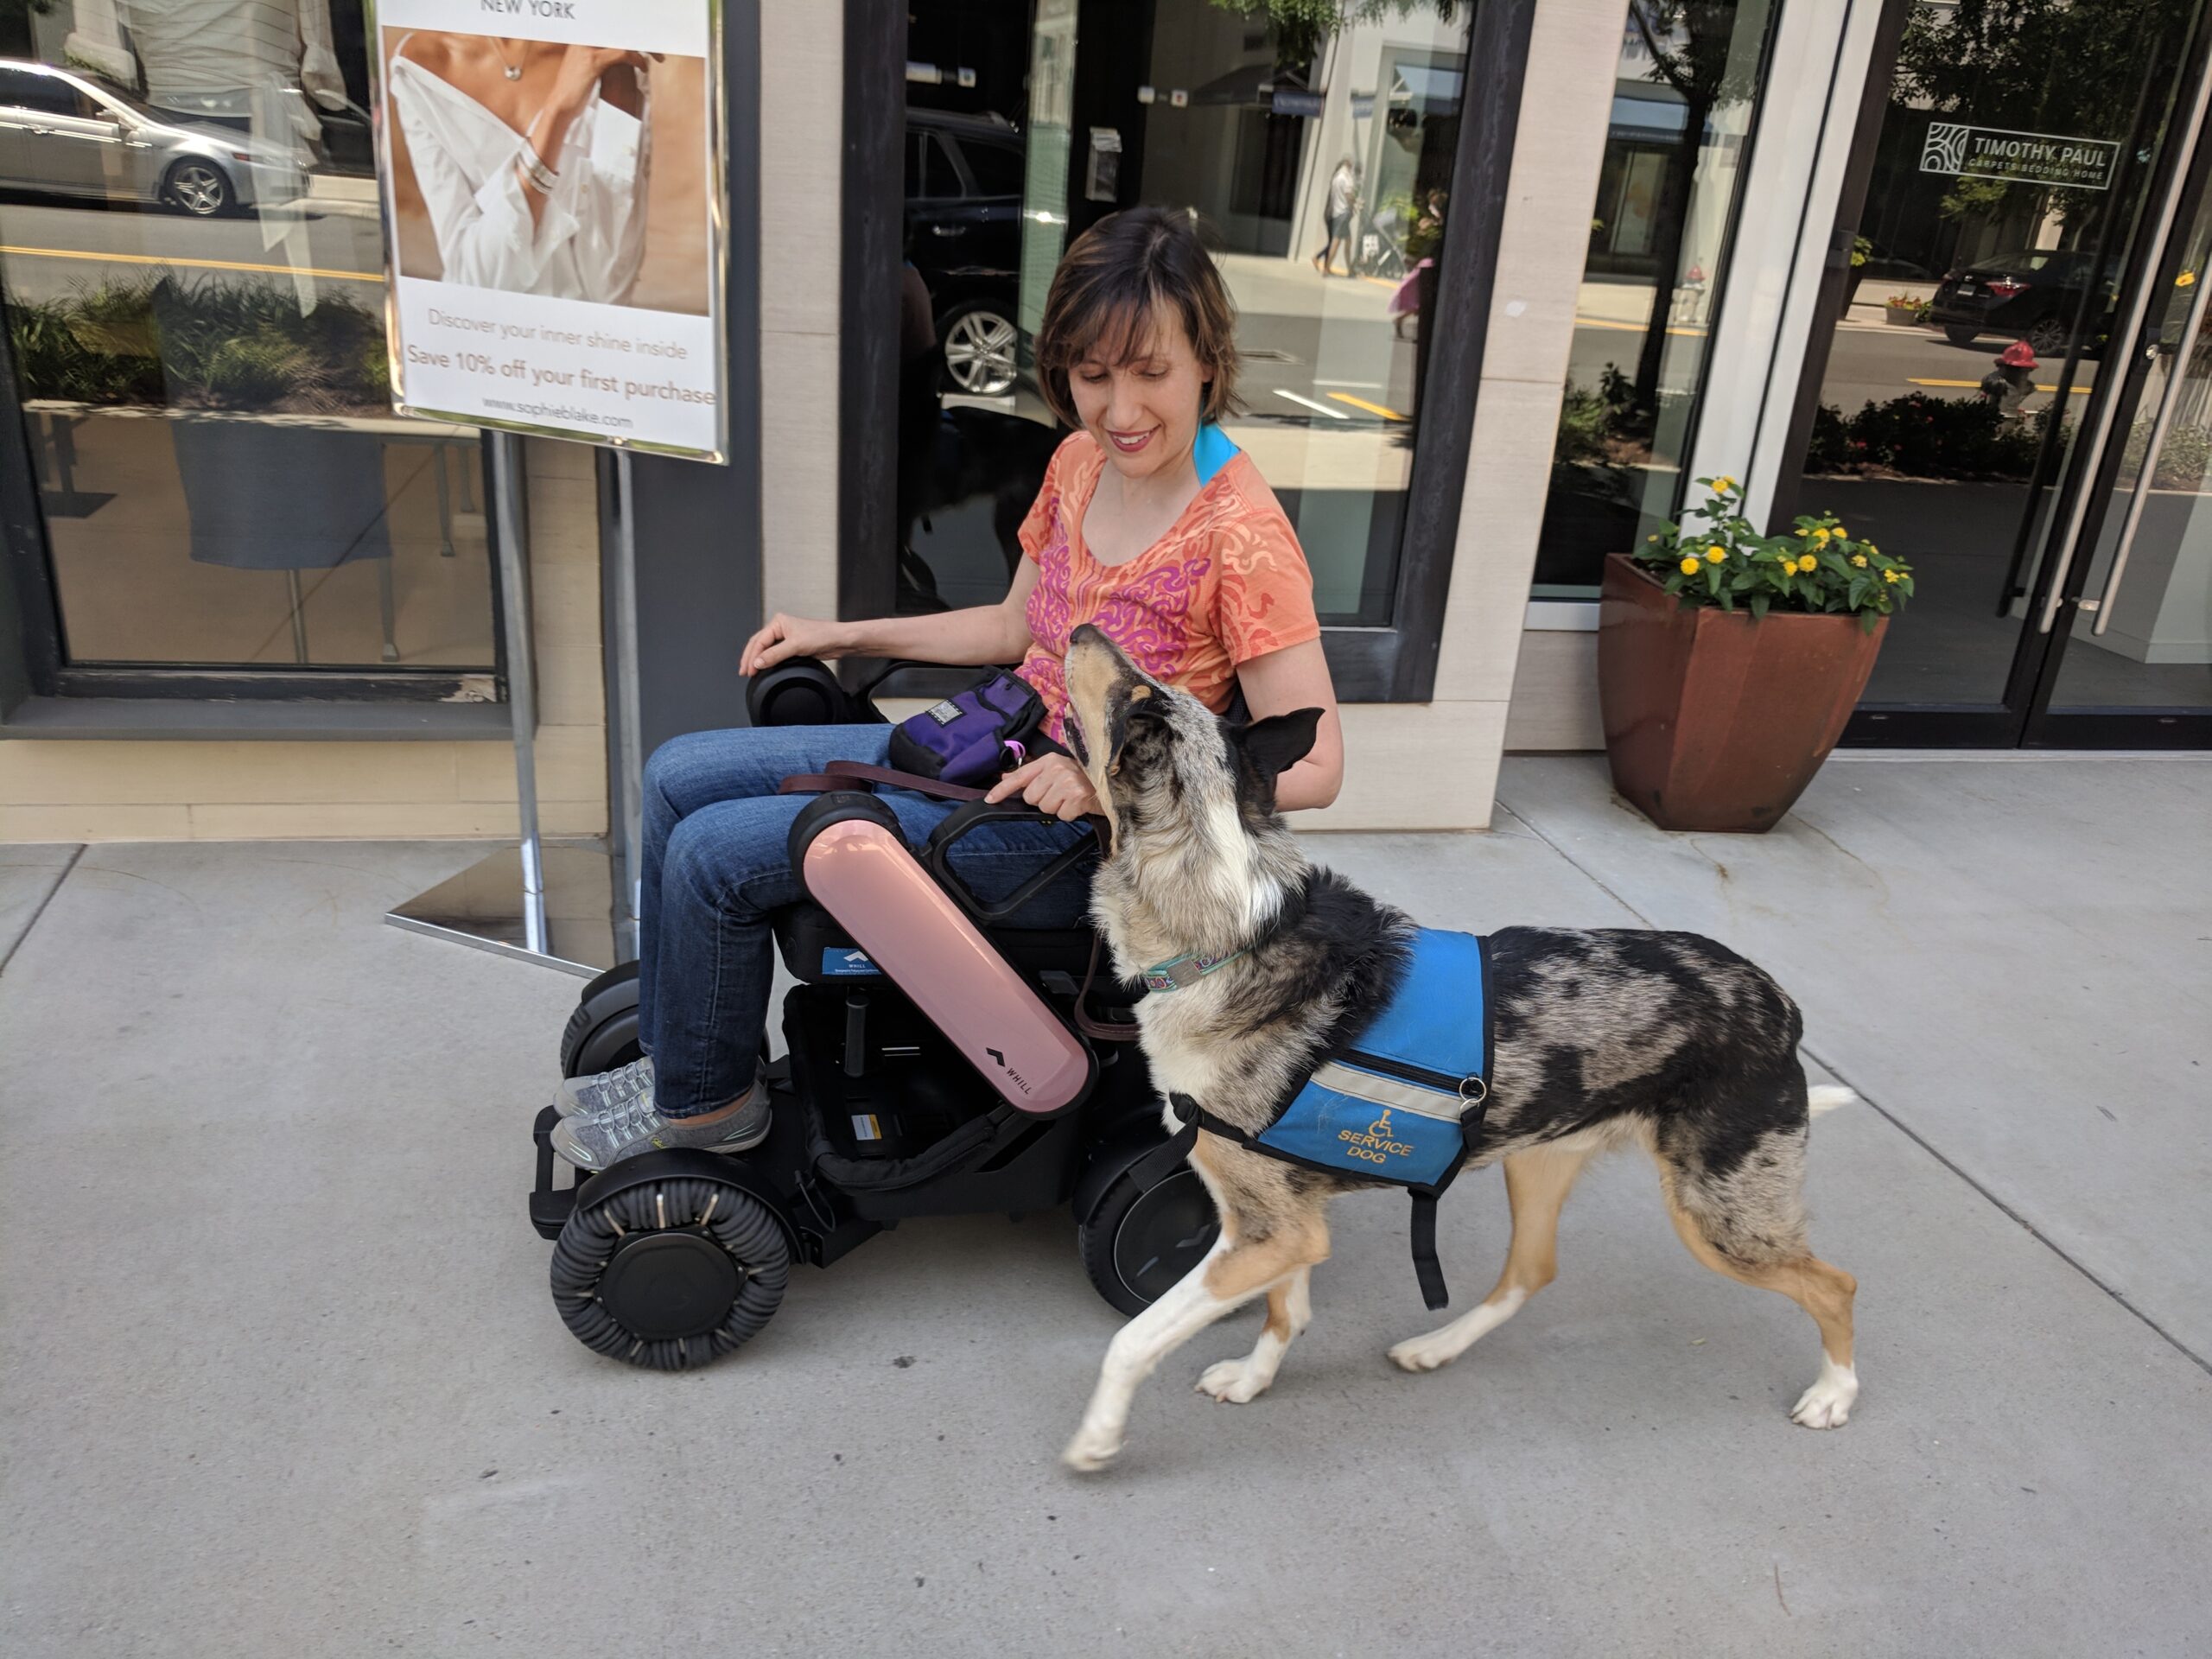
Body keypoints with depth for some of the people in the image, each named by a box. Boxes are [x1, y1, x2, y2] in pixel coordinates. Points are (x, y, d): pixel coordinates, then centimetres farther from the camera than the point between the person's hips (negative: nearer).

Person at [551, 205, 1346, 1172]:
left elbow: (1313, 768, -21)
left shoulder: (1241, 538, -22)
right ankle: (673, 1050, 23)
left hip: (1079, 836, -8)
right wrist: (841, 636, 16)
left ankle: (708, 1103, 16)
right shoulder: (1080, 462, 2)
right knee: (677, 777, 7)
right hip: (996, 747, 9)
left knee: (713, 854, -12)